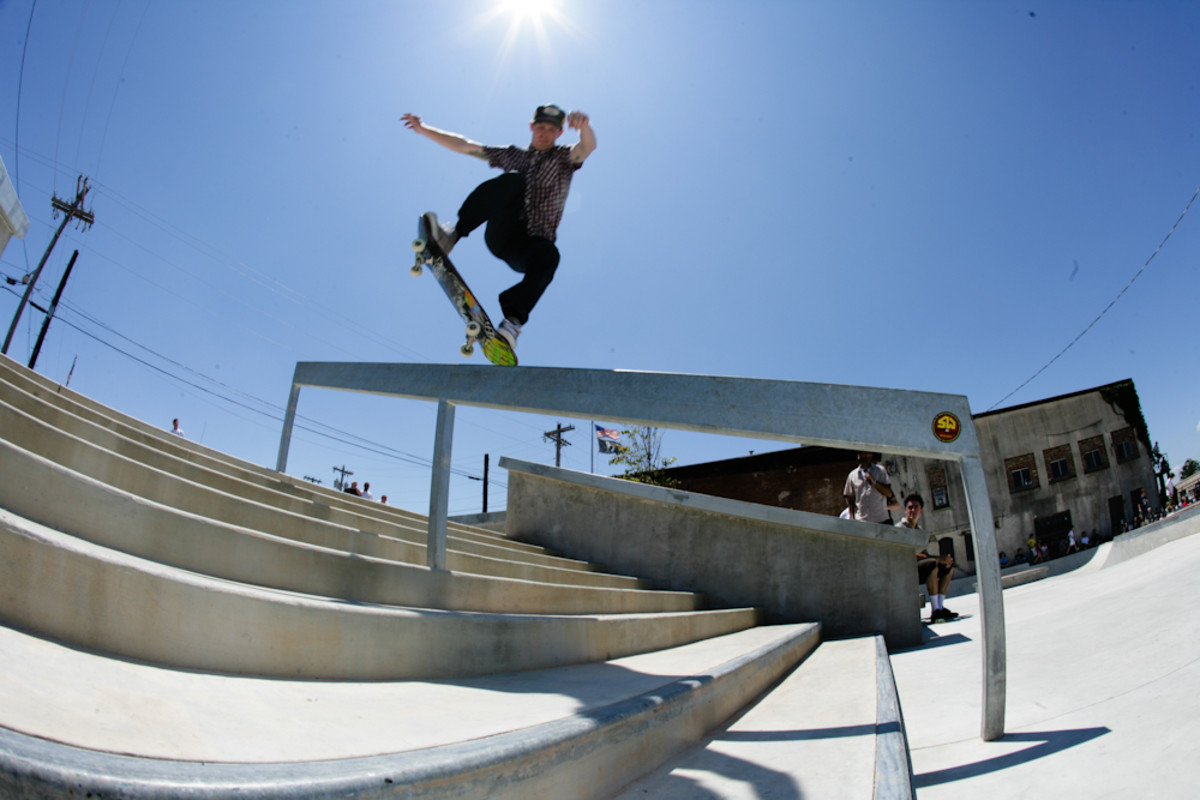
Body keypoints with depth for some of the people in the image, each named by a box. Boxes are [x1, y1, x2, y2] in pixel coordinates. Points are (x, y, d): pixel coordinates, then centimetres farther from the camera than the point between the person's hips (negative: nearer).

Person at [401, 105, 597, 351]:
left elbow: (588, 147, -9)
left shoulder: (564, 157, 14)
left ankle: (513, 322, -43)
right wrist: (424, 130, 19)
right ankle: (453, 233, -36)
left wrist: (584, 126, -32)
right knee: (513, 179, -25)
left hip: (533, 245, -1)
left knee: (548, 256, -38)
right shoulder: (513, 155, 23)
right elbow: (465, 146, 23)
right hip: (502, 235, 1)